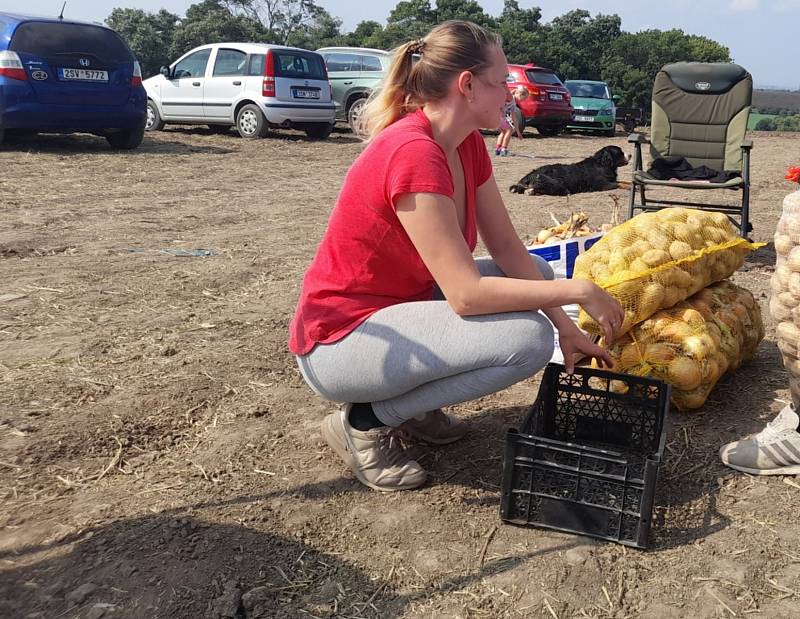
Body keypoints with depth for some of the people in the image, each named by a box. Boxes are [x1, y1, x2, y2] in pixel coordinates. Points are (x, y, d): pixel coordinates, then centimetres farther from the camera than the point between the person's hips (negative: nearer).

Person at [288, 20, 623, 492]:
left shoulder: (468, 144, 2)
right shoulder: (412, 153, -26)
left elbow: (508, 250, 3)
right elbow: (467, 294, -29)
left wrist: (567, 327, -3)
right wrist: (577, 290, -20)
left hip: (400, 306, 9)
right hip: (339, 340, -9)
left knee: (538, 275, 8)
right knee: (528, 338, -23)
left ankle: (412, 401, 10)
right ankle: (366, 420, -6)